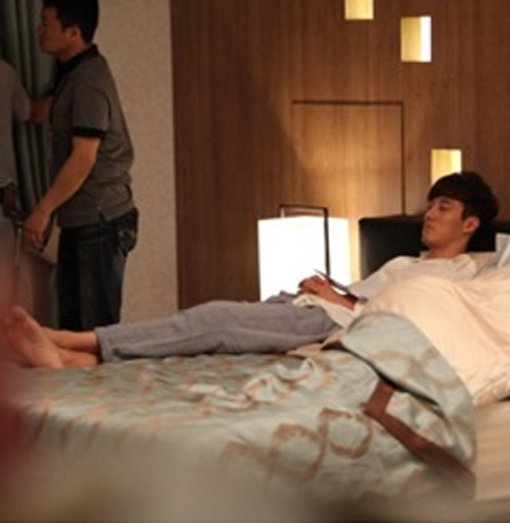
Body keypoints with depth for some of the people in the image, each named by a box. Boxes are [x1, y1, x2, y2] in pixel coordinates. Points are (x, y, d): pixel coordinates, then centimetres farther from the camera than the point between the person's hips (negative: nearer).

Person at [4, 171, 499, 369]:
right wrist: (326, 287, 7)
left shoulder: (460, 273, 6)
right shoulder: (406, 263, 36)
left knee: (215, 319, -25)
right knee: (215, 318, -16)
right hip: (305, 307, 8)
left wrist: (340, 300, -6)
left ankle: (77, 342, -34)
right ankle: (79, 358, -32)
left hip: (331, 323, -8)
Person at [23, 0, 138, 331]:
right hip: (80, 220, 10)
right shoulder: (71, 74, 14)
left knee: (97, 325, -5)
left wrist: (43, 210, -17)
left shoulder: (88, 80, -16)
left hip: (100, 221, -10)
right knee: (71, 320, 13)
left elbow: (84, 157, -20)